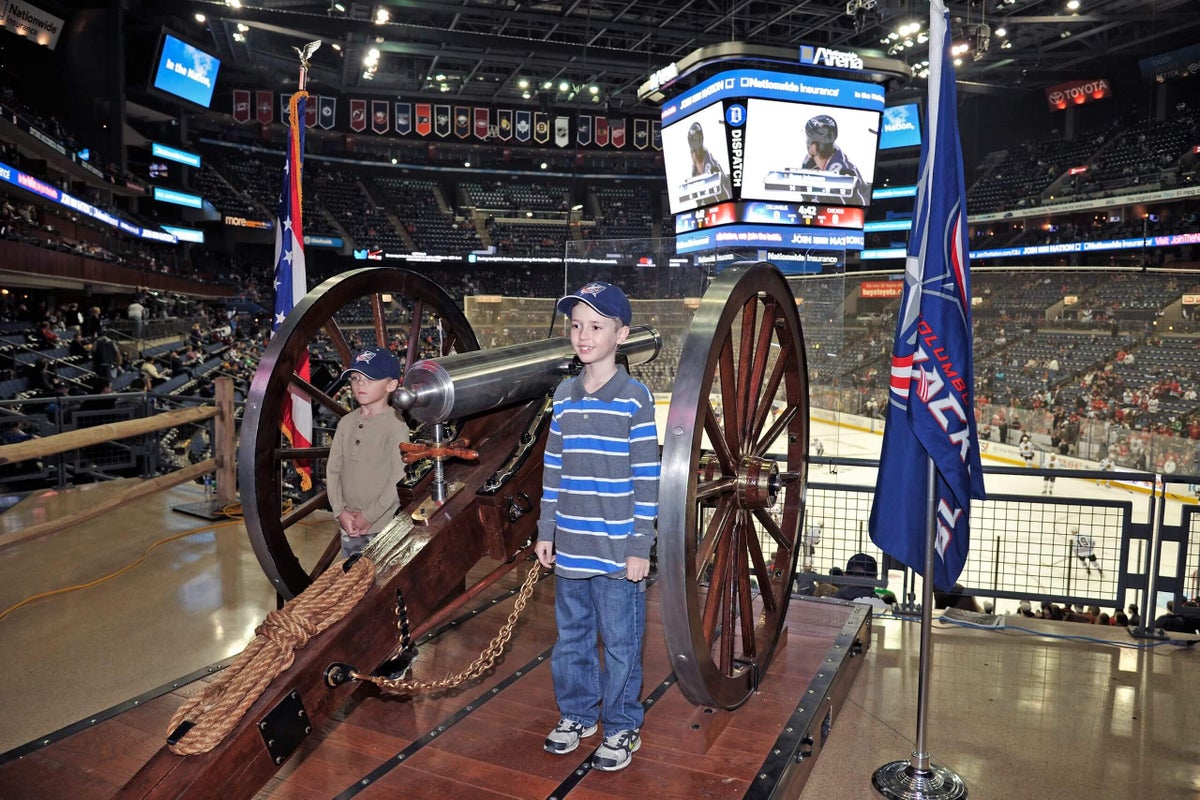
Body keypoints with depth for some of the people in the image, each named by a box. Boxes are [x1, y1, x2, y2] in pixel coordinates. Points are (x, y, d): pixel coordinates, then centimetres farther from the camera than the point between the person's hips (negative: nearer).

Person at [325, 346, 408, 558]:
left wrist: (368, 516, -12)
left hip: (383, 526, -5)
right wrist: (340, 511, -4)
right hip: (349, 525, 5)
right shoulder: (346, 423, 6)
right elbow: (333, 470, 7)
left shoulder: (395, 425, -11)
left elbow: (399, 479, -14)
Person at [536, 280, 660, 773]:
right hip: (569, 547, 5)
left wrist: (640, 547, -10)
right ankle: (577, 714, 37)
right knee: (571, 637, 18)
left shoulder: (635, 399, -9)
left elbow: (647, 478, -9)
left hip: (616, 550, -5)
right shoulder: (564, 396, 6)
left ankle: (622, 728, 26)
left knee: (620, 644, 8)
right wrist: (546, 532, 10)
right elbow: (553, 469, 11)